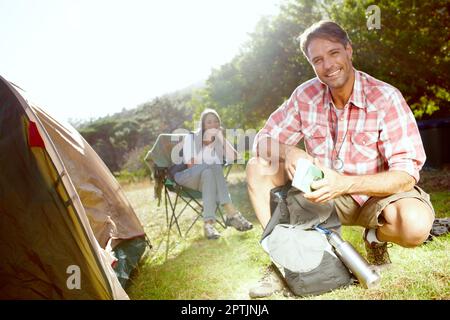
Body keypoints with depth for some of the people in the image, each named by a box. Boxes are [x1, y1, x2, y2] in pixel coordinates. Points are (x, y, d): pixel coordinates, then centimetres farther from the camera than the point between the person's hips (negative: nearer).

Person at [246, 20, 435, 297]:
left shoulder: (386, 98, -19)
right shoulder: (306, 95, -8)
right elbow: (264, 141, -5)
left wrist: (345, 184, -41)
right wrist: (289, 153, -30)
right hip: (326, 194, 3)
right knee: (258, 168, -13)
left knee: (415, 225, -36)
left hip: (378, 194, -2)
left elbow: (406, 176, -24)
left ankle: (376, 236, 1)